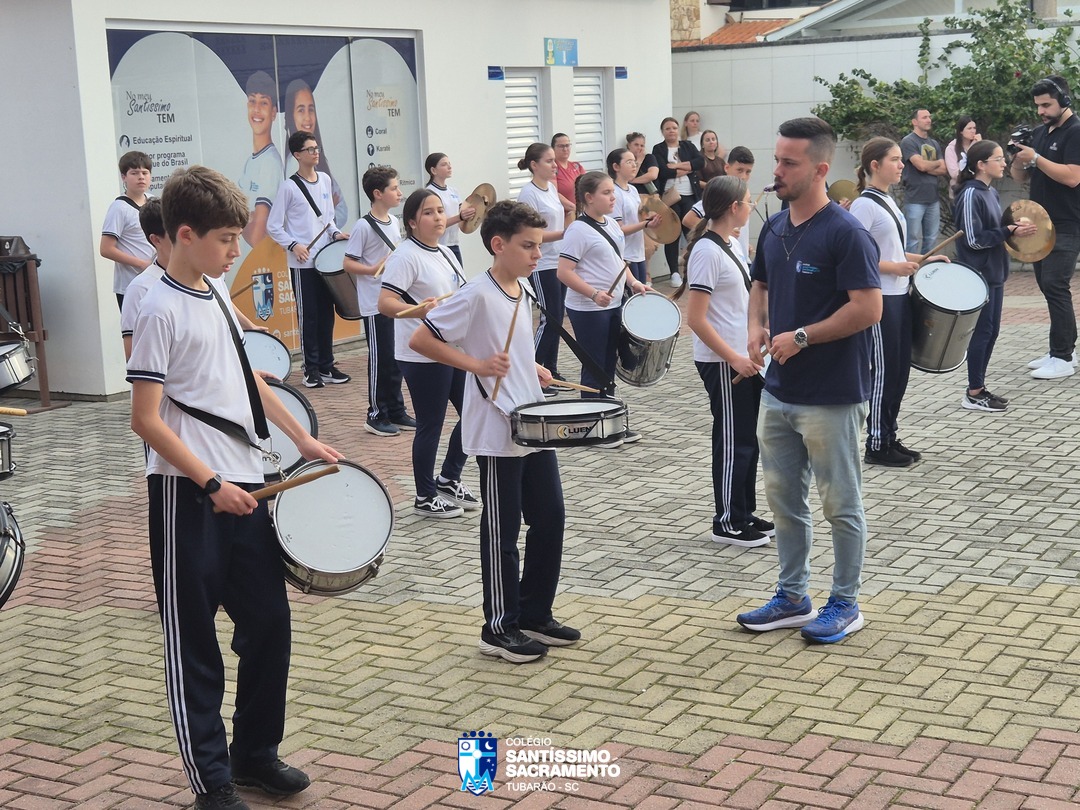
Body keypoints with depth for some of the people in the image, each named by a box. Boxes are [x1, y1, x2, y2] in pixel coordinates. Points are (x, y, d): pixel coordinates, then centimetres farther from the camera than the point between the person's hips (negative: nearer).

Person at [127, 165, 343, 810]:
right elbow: (147, 420, -16)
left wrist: (301, 437, 19)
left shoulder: (219, 292, 10)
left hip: (244, 486, 8)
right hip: (189, 496, -8)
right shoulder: (162, 311, -14)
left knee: (269, 623, 12)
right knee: (195, 643, 4)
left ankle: (256, 752, 29)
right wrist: (211, 484, -20)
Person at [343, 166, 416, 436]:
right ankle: (376, 416, 8)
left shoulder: (394, 222, 10)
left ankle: (396, 412, 22)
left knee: (396, 358, 12)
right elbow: (348, 264, -14)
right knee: (380, 359, -2)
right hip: (375, 304, -8)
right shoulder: (364, 226, -13)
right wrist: (374, 269, -26)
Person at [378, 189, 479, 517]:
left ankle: (449, 480, 30)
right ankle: (426, 497, 17)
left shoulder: (444, 253, 13)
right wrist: (418, 311, -40)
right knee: (430, 425, 1)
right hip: (423, 356, -9)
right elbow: (385, 303, -25)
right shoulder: (406, 256, -14)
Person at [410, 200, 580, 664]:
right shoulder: (477, 295, -17)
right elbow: (420, 340, -18)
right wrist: (477, 364, -23)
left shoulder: (522, 291, 9)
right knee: (502, 531, 2)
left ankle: (536, 615, 26)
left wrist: (532, 369, 9)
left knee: (550, 519, 13)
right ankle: (499, 629, 16)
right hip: (497, 434, -8)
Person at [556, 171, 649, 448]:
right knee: (594, 369, 1)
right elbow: (564, 272, -20)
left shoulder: (612, 225, 9)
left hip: (613, 306, 8)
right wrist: (594, 294, -28)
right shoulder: (578, 230, -16)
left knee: (609, 366, 16)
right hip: (588, 311, -8)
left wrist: (633, 282, 4)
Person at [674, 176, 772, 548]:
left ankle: (744, 514, 27)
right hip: (723, 363, -9)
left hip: (743, 357, 9)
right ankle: (728, 523, 12)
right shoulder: (707, 251, -19)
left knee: (746, 438, 15)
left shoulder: (730, 244, 10)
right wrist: (734, 359, -21)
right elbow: (696, 319, -21)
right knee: (734, 441, 0)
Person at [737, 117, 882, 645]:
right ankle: (793, 597, 28)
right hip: (779, 393, 8)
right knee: (784, 500, 15)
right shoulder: (775, 229, 8)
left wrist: (802, 336, -18)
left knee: (840, 505, 6)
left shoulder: (845, 234, -16)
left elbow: (868, 308, -20)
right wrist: (757, 327, 1)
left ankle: (845, 604, 19)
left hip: (832, 397, -8)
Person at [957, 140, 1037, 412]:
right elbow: (974, 239, -19)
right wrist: (1010, 232, -19)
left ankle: (979, 387, 19)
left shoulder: (991, 193, 12)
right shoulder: (970, 195, -16)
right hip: (978, 275, -9)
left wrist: (1015, 230, 2)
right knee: (982, 332, -3)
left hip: (994, 273, 9)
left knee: (991, 331, 11)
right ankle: (973, 394, 5)